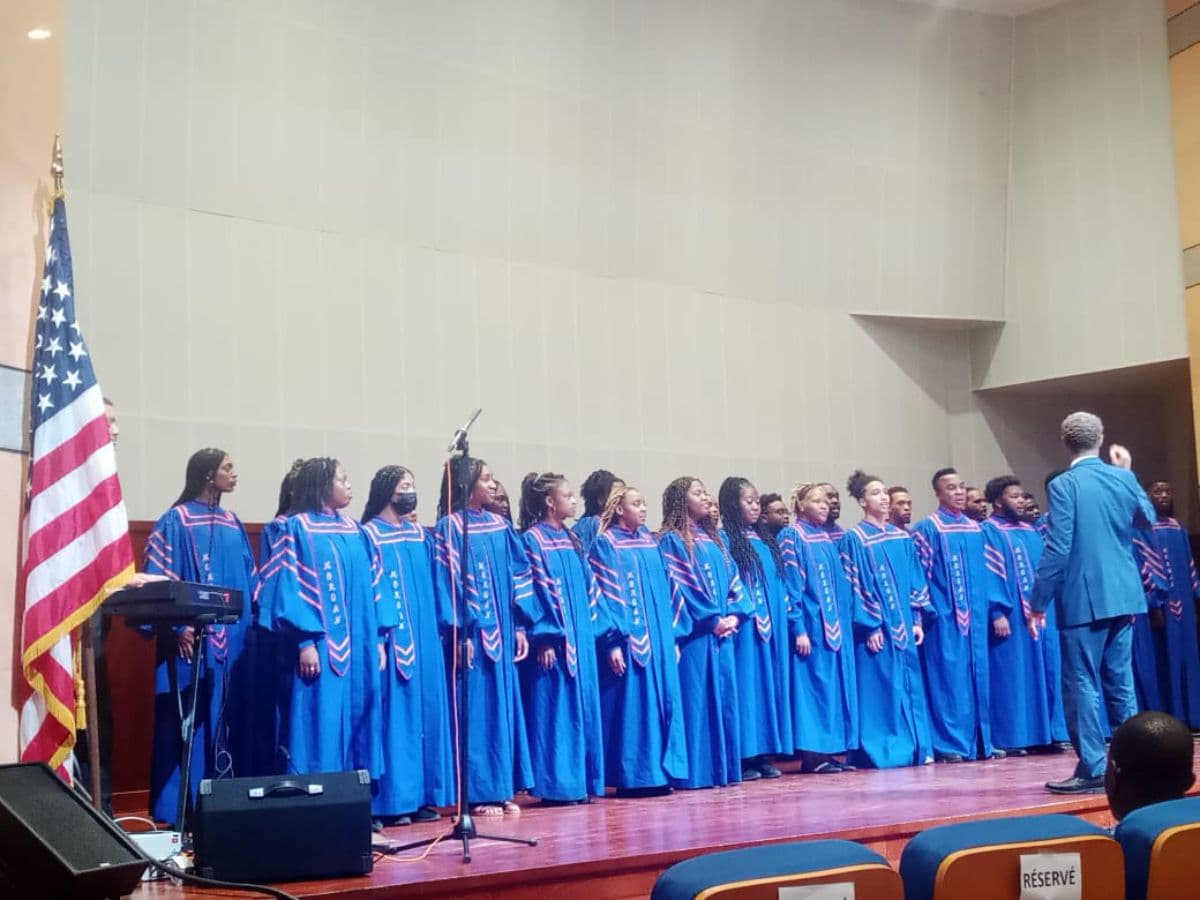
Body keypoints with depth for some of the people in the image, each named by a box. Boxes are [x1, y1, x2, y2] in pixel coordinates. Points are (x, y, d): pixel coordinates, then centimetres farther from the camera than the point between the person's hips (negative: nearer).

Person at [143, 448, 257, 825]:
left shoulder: (233, 525, 15)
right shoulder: (176, 520, -4)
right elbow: (158, 579, -10)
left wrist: (252, 624, 8)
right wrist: (176, 626, -20)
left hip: (232, 641, 6)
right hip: (192, 640, -6)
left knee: (227, 722, 8)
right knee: (189, 724, -4)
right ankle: (181, 809, 2)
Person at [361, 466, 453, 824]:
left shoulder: (421, 536, 14)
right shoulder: (370, 535, -5)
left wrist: (445, 626, 9)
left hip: (425, 637, 7)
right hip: (392, 639, -7)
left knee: (425, 712, 8)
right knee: (396, 715, -5)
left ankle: (421, 795, 15)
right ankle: (392, 800, 0)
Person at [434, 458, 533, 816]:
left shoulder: (499, 525, 12)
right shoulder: (450, 526, -6)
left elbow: (517, 575, 12)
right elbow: (448, 581, -12)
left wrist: (519, 626, 6)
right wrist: (461, 633, -17)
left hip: (502, 630, 6)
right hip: (473, 632, -6)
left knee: (505, 705, 8)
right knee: (478, 709, -3)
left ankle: (504, 789, 15)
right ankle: (480, 792, 4)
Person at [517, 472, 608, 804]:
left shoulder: (571, 540, 16)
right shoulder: (533, 540, -8)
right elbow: (533, 593, -14)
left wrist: (599, 629, 13)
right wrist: (543, 638, -19)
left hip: (580, 639, 8)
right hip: (554, 642, -8)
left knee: (582, 709, 9)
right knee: (556, 711, -4)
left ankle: (579, 781, 16)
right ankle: (556, 785, 2)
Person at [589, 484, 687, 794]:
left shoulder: (650, 541, 14)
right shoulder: (605, 544, -5)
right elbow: (604, 596, -10)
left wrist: (670, 635, 12)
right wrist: (613, 642, -16)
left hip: (658, 638, 7)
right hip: (628, 639, -7)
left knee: (661, 700, 7)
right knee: (631, 704, -4)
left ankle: (658, 770, 15)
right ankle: (631, 776, 3)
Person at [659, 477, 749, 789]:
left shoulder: (713, 539, 18)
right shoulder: (671, 541, -5)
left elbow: (732, 580, 15)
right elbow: (677, 587, -12)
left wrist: (735, 614, -2)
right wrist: (712, 620, -13)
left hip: (722, 632, 7)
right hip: (694, 636, -7)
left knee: (724, 697, 8)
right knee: (696, 699, -6)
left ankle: (724, 767, 14)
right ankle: (696, 771, -2)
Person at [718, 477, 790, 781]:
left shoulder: (765, 540, 16)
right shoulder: (725, 540, -5)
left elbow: (779, 581, 18)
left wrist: (783, 613, 10)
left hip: (773, 624, 7)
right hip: (745, 626, -7)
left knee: (771, 684, 7)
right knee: (748, 684, -5)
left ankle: (765, 754, 14)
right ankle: (745, 757, 0)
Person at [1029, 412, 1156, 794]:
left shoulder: (1063, 485, -12)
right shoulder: (1124, 478, 5)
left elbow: (1057, 549, -16)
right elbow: (1147, 519, 25)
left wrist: (1038, 604, -10)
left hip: (1083, 598, -6)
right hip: (1123, 594, 6)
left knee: (1083, 683, -1)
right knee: (1120, 680, 13)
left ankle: (1093, 768, -1)